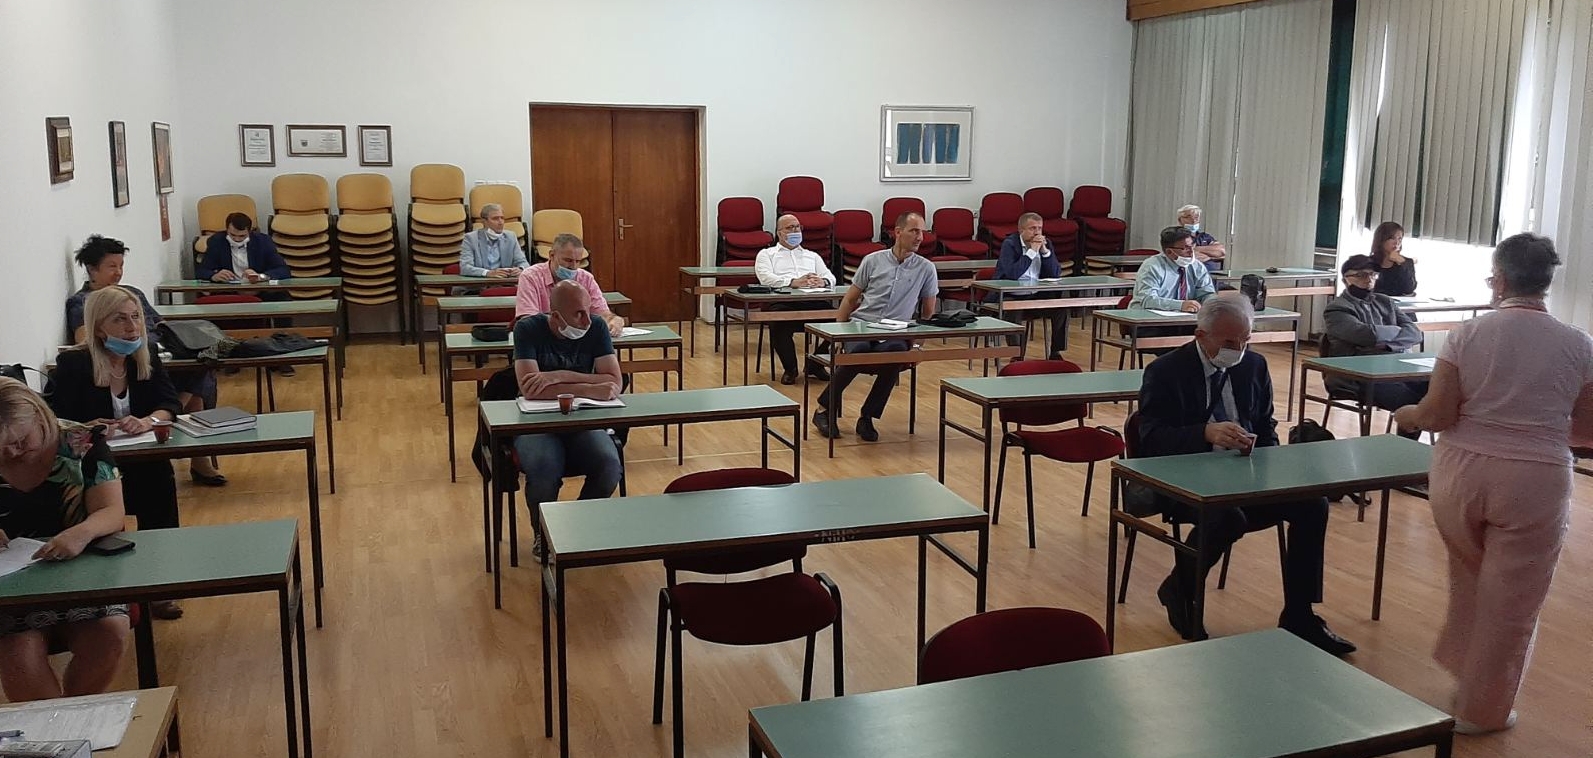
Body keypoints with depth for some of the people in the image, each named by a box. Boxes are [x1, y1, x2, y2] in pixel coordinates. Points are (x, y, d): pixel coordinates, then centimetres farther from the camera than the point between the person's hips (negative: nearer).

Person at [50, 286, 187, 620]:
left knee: (159, 478, -28)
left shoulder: (145, 357, 3)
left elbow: (169, 405, -4)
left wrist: (147, 421, -25)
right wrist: (87, 428, -30)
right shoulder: (73, 364, -10)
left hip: (139, 461, 4)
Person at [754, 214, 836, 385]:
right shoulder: (767, 254, 20)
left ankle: (815, 365, -7)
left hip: (812, 301, 3)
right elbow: (765, 277, -2)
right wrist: (793, 282, -19)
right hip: (781, 301, -3)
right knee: (779, 322, -38)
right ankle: (790, 369, -12)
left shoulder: (812, 256, 32)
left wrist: (822, 281, -11)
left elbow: (831, 277, 17)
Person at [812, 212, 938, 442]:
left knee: (896, 351, -38)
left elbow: (928, 311, 16)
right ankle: (825, 408, -19)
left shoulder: (926, 268, 9)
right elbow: (850, 298, 13)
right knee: (859, 351, -37)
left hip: (895, 333, 0)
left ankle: (867, 417, -24)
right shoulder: (873, 261, 8)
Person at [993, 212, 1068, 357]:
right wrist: (1032, 251, -23)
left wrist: (1045, 250, -13)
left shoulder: (1046, 243, 5)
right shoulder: (1009, 244, -11)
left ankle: (1055, 351, -3)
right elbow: (1012, 274, -26)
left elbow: (1056, 273, -1)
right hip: (1011, 295, -5)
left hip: (1037, 294, 5)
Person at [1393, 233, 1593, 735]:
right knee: (1509, 603, 13)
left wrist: (1406, 415, 11)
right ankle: (1481, 710, 26)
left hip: (1461, 476, 1)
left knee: (1469, 576, 27)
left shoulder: (1467, 335, -7)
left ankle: (1461, 665, 43)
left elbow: (1437, 415, -10)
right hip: (1535, 486, -1)